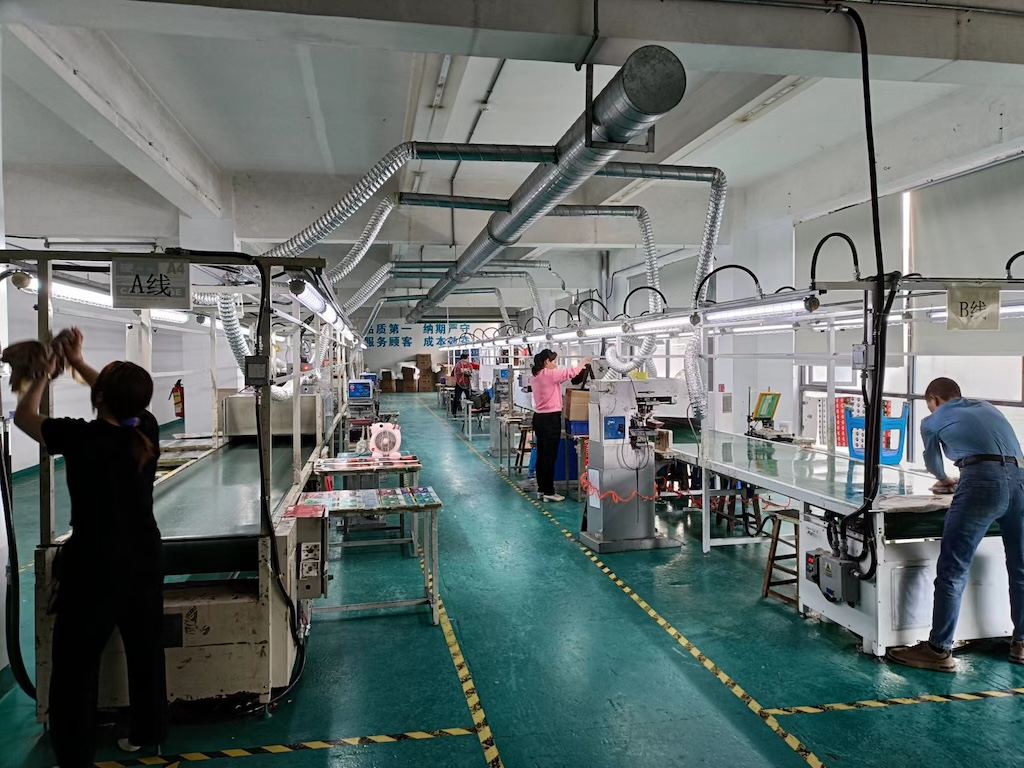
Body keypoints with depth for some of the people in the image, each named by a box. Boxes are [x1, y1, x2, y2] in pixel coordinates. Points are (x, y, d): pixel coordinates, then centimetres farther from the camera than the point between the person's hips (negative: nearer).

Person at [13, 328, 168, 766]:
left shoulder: (80, 438, -18)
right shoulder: (146, 430, -7)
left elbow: (23, 415, 0)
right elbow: (125, 401, 15)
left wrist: (45, 374, 14)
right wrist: (78, 363, 20)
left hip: (96, 564, -5)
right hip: (145, 558, 5)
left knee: (76, 664, 10)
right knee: (146, 648, 19)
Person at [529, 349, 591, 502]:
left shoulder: (535, 376, 12)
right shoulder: (549, 374, -16)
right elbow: (569, 373, -7)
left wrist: (579, 367, 25)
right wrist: (582, 364, 13)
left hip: (539, 417, 9)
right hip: (551, 419, -9)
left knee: (542, 454, 13)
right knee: (550, 456, -4)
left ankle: (541, 489, 19)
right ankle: (549, 492, 1)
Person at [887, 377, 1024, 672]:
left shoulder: (932, 421, 19)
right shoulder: (987, 408, 32)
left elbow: (933, 463, 36)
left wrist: (945, 480, 57)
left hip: (985, 481, -6)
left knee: (952, 571, -2)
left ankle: (939, 650, 0)